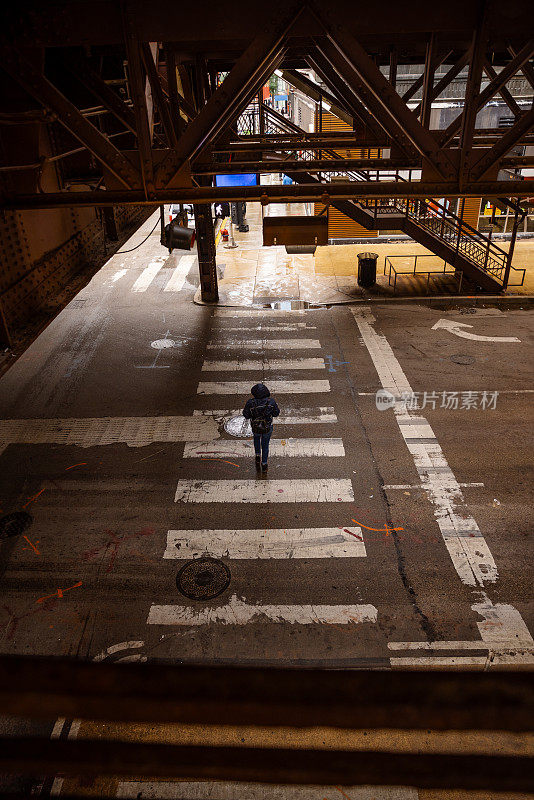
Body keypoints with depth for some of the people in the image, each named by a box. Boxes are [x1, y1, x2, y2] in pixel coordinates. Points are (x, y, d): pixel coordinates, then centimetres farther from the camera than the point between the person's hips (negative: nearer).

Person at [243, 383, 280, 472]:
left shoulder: (250, 402, -28)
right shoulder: (271, 401, -25)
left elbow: (246, 415, -13)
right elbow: (276, 413, -9)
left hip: (255, 428, 0)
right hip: (268, 428, 0)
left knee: (256, 437, 38)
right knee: (265, 445, 25)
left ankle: (258, 456, 36)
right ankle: (264, 465, 39)